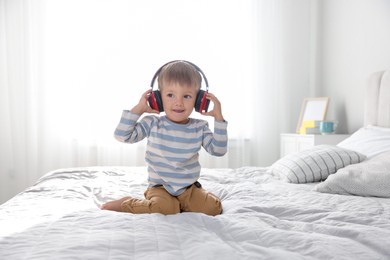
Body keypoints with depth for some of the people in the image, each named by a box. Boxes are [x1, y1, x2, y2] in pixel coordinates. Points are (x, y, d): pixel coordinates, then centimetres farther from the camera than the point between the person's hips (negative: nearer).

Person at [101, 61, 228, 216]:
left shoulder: (199, 127, -1)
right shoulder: (153, 124, -6)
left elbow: (219, 150, -9)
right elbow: (122, 136, -12)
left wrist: (218, 117, -14)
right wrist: (139, 109, -14)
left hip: (189, 188, 3)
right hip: (160, 187, -3)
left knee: (213, 207, -17)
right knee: (164, 208, -31)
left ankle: (179, 204, 6)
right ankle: (125, 203, -5)